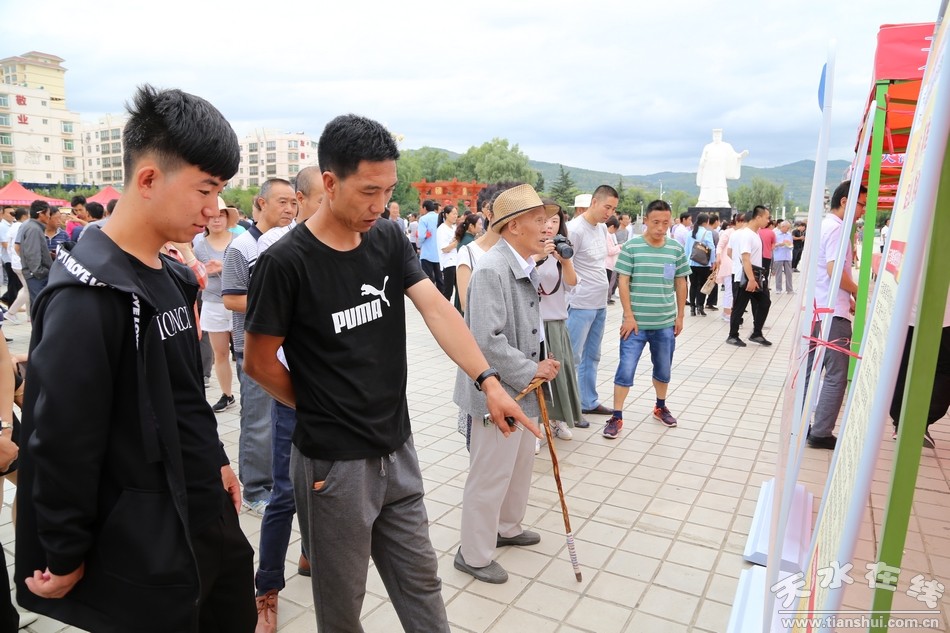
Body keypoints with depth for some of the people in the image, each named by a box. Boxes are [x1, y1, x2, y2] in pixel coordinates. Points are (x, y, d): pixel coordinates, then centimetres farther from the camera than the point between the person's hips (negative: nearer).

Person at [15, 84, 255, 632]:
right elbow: (61, 446, -19)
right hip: (145, 554, -8)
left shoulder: (174, 277, 4)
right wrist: (65, 560, -10)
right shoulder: (87, 295, -22)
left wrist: (215, 461, 14)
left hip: (211, 518, 8)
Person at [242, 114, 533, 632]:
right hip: (333, 462, -4)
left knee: (421, 582, 19)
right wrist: (318, 408, 3)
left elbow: (436, 308, -12)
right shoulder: (287, 262, -17)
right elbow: (259, 363, -9)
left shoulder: (389, 240, 0)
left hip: (397, 449, 5)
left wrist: (488, 380, -23)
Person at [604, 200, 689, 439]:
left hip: (665, 323, 4)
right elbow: (623, 283, -7)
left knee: (663, 369, 17)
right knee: (626, 369, -3)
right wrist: (629, 316, -11)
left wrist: (680, 316, 9)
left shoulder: (676, 249, 2)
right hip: (636, 322, -3)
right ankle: (616, 417, 7)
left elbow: (680, 284, 10)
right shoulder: (631, 247, -8)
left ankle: (661, 407, 38)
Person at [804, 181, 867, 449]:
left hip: (815, 310, 10)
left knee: (809, 370, 13)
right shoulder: (837, 228, -13)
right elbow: (835, 271, -23)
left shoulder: (824, 225, 17)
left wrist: (848, 298, 16)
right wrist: (859, 292, -7)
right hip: (832, 313, -10)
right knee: (836, 375, -3)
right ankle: (820, 434, 1)